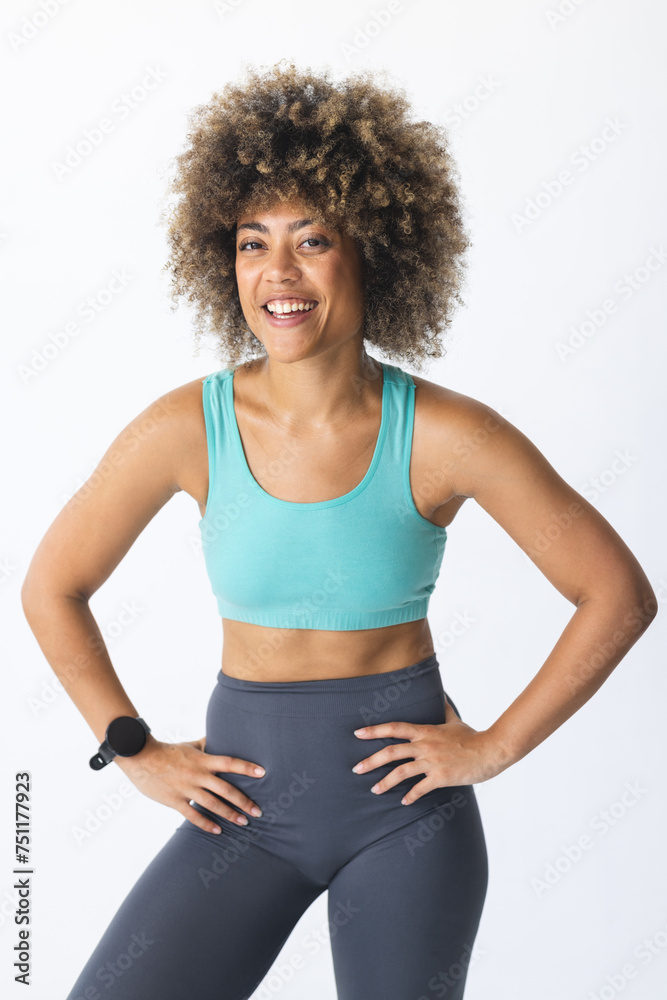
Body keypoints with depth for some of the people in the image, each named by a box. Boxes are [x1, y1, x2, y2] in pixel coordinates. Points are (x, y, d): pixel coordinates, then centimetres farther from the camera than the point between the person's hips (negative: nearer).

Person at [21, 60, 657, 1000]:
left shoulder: (446, 436, -14)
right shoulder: (188, 428, -10)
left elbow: (619, 593, -7)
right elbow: (52, 588, 3)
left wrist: (495, 747, -8)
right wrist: (135, 750, 0)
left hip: (406, 799, -1)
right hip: (249, 791, 1)